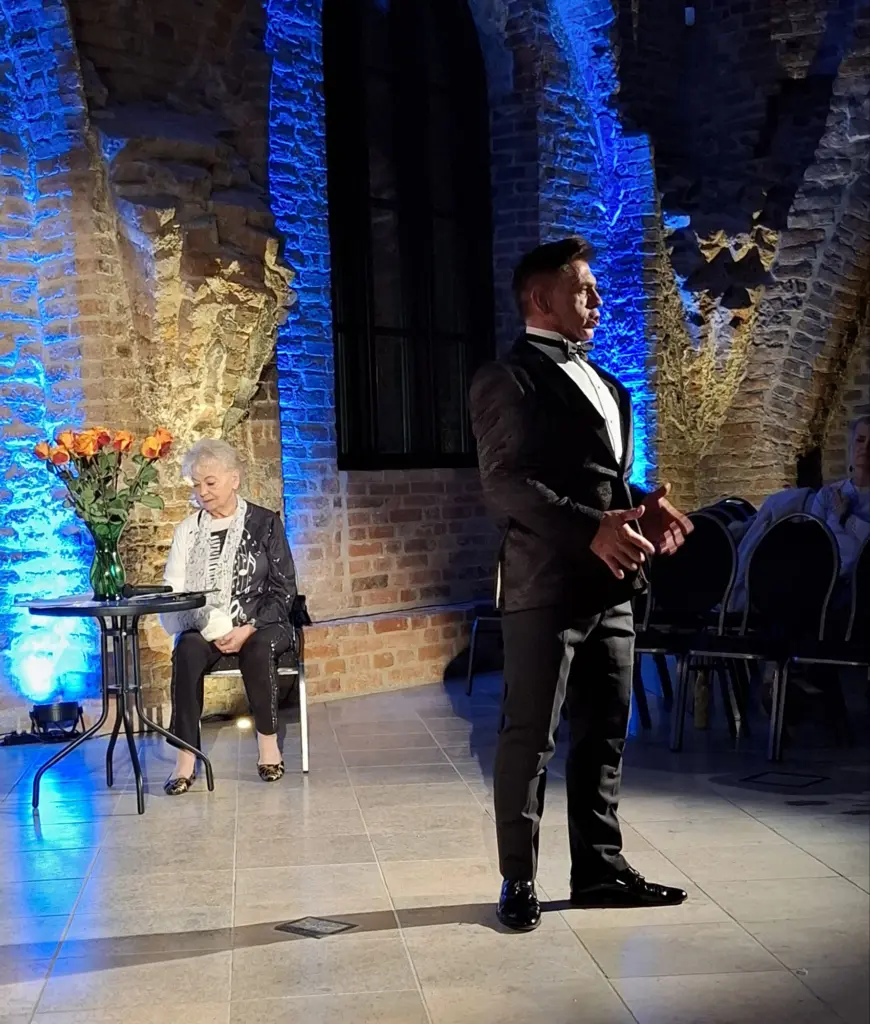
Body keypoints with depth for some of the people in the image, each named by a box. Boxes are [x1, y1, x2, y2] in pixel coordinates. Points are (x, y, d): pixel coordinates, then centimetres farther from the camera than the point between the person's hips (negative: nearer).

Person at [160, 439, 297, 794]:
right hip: (203, 628, 2)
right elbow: (172, 591, 4)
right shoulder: (188, 530, 12)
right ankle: (185, 760, -34)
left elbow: (284, 589, 0)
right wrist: (212, 628, -15)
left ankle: (268, 744, -21)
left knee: (258, 649, -36)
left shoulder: (264, 523, 5)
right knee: (187, 650, -32)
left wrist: (248, 629, -15)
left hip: (259, 626, -2)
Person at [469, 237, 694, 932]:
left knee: (605, 735, 12)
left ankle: (601, 869, 22)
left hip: (610, 587, 8)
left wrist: (645, 508, 4)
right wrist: (593, 530, -25)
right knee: (530, 738, 0)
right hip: (547, 586, -8)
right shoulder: (509, 379, -4)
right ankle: (519, 881, 10)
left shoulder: (604, 384, 21)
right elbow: (505, 483, -15)